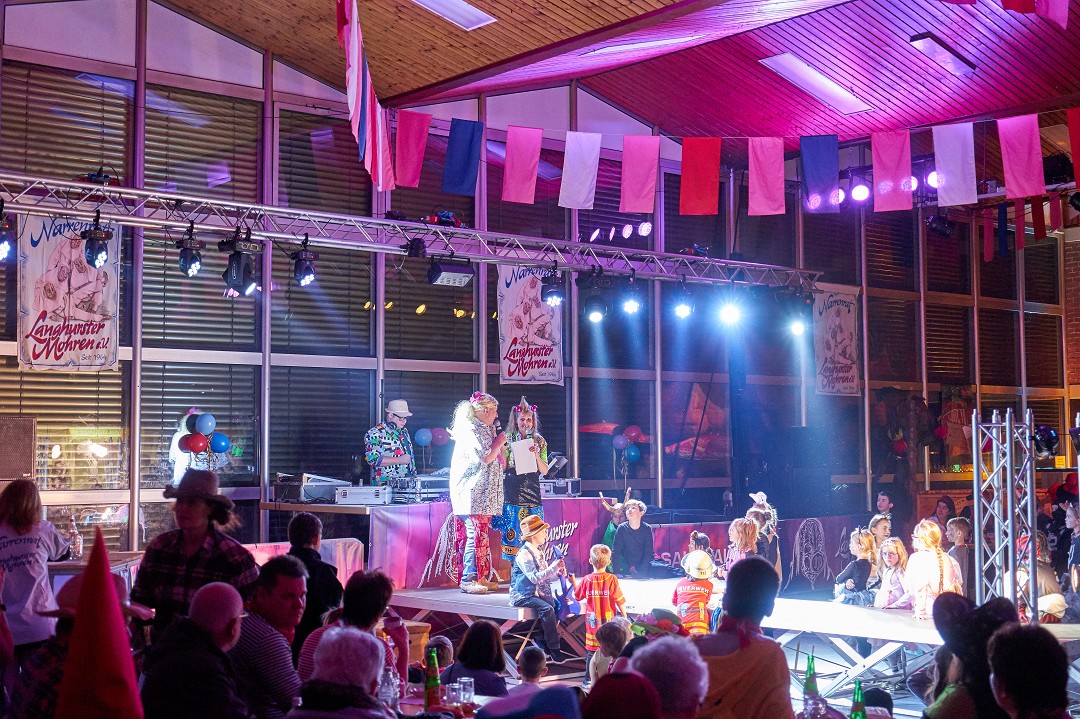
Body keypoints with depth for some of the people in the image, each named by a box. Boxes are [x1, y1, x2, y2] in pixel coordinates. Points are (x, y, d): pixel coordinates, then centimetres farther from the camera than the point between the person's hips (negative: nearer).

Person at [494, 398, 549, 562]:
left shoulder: (539, 441, 9)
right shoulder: (508, 439, 3)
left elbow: (544, 471, 5)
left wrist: (537, 454, -10)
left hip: (532, 493, 2)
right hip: (512, 493, -2)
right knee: (512, 533, -4)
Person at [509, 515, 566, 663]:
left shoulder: (539, 552, 14)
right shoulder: (524, 554, -15)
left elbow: (544, 576, 21)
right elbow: (534, 577, -24)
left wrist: (558, 572, 1)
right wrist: (554, 567, -24)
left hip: (537, 593, 9)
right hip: (522, 595, -9)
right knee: (547, 609, -30)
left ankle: (545, 646, -8)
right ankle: (554, 650, -24)